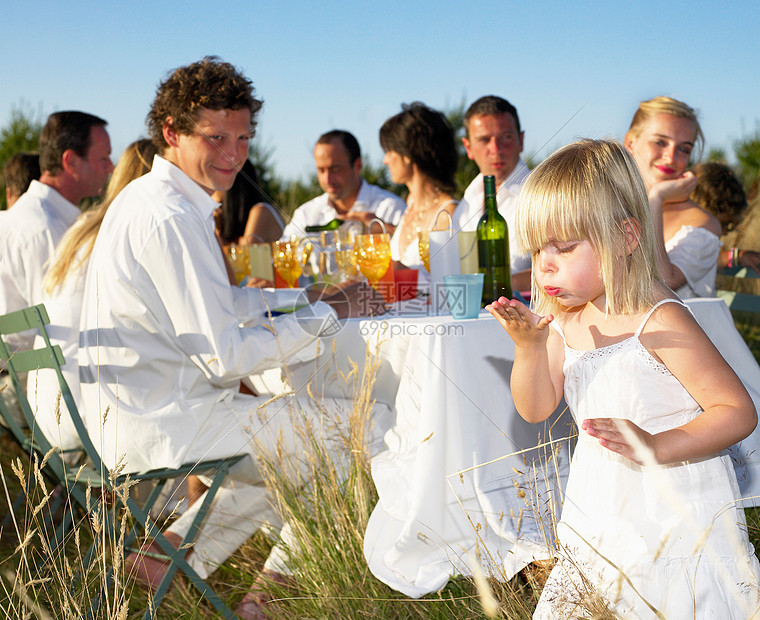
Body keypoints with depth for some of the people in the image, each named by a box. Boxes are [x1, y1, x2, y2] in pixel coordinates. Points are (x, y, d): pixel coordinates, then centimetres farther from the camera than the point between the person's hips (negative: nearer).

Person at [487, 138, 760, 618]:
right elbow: (536, 409, 2)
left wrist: (655, 447, -32)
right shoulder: (563, 317, 2)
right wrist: (529, 344, -16)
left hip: (679, 519, -6)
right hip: (600, 516, 7)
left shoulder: (658, 320, -19)